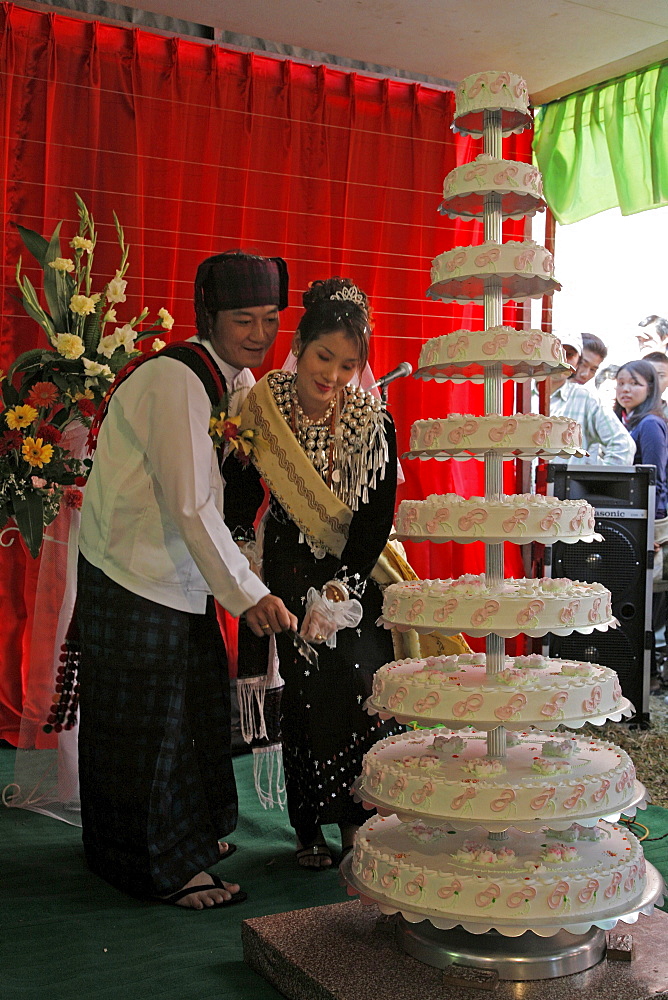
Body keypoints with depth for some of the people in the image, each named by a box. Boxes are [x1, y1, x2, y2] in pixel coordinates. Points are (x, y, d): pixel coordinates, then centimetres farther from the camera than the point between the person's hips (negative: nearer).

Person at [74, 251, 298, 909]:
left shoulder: (237, 381, 7)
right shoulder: (176, 381, -22)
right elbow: (190, 505, -27)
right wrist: (247, 595, -25)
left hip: (181, 576, 10)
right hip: (133, 580, -9)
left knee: (199, 704, 19)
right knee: (146, 724, 2)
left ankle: (189, 832, 39)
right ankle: (164, 868, 17)